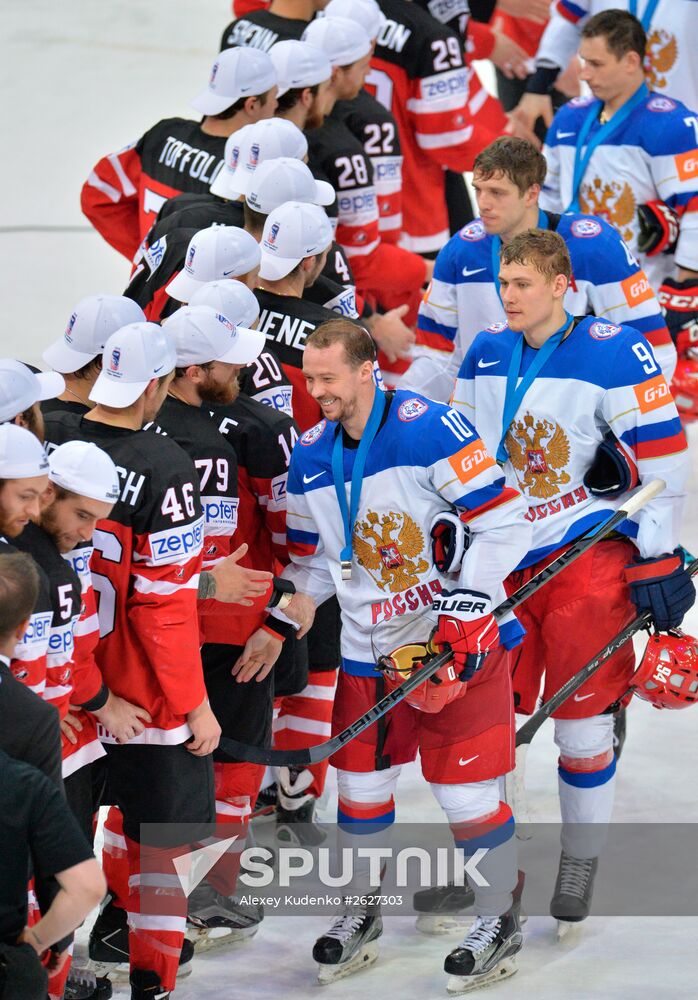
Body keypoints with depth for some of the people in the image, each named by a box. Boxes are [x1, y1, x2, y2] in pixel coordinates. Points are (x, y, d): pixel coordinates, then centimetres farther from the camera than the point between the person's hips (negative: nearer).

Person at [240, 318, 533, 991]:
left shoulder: (430, 430, -18)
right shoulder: (311, 456, 3)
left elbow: (504, 521, -18)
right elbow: (311, 560, 16)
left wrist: (465, 606, -20)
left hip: (458, 641, -6)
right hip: (366, 649, 6)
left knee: (466, 787, -1)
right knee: (360, 781, 11)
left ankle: (497, 922, 18)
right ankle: (360, 912, 31)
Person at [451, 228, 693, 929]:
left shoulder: (612, 353, -13)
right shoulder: (485, 354, 4)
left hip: (590, 556, -5)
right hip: (502, 557, 5)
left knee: (581, 717, 0)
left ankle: (580, 864, 16)